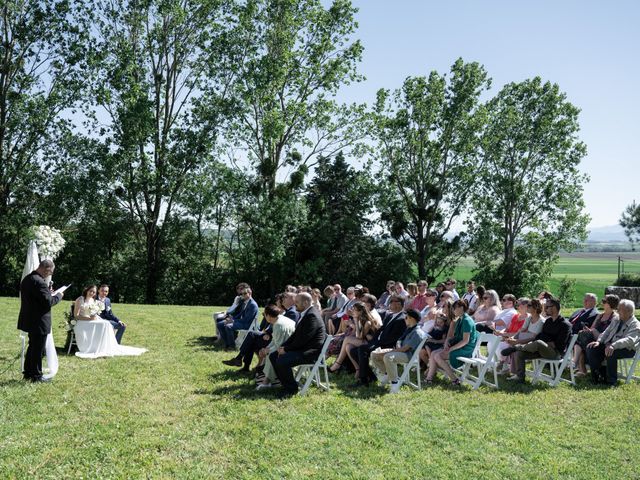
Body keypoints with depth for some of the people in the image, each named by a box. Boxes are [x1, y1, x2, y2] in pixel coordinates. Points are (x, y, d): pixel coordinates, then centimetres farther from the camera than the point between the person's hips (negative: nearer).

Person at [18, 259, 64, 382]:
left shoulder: (27, 279, 8)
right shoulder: (39, 282, -24)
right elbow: (48, 302, -24)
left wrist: (48, 292, 11)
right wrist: (58, 296, -7)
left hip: (30, 320, 10)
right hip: (39, 322, -10)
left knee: (32, 347, 21)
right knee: (38, 350, 2)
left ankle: (28, 373, 30)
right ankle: (36, 376, 11)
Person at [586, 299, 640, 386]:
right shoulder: (616, 320, 16)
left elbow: (629, 340, -26)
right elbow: (606, 332, 16)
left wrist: (613, 346, -41)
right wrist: (598, 341, -6)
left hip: (626, 350, -8)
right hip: (608, 345, 8)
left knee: (610, 354, -37)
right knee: (591, 349, -13)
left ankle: (612, 381, -21)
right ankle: (598, 375, -6)